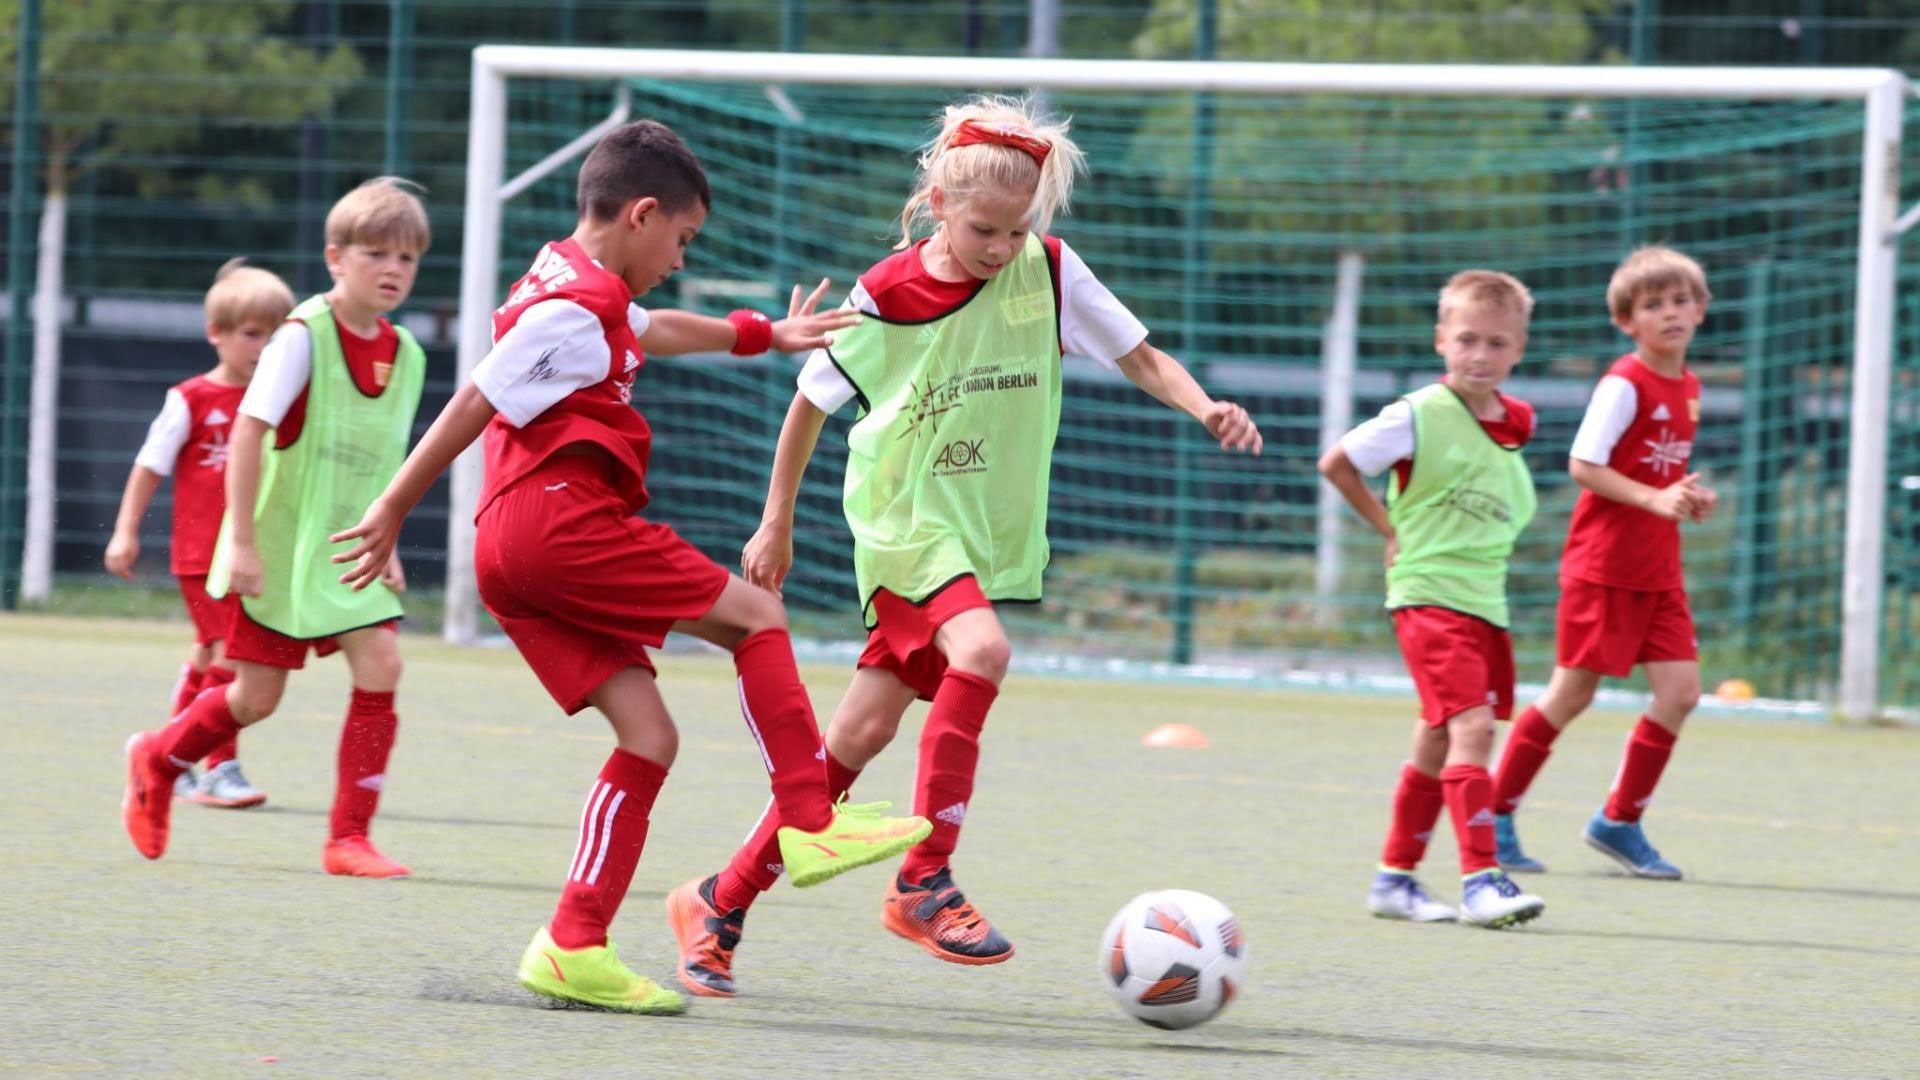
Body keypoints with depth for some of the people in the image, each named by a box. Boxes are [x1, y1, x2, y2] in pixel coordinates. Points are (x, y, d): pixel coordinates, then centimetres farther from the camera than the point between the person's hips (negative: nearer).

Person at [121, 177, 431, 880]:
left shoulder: (405, 355, 3)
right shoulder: (305, 335, -16)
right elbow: (249, 430, -20)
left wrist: (383, 546, 11)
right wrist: (242, 542, -23)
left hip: (348, 551, 5)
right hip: (281, 548, -5)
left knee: (380, 664, -12)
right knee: (256, 695, 2)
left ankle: (350, 836, -5)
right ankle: (157, 759, 32)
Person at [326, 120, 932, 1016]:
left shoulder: (572, 289, 23)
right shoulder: (576, 308, -9)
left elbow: (655, 332, 44)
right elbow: (476, 404, -12)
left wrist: (763, 335, 48)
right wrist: (394, 511, -10)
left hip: (510, 551, 10)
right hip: (560, 519, -10)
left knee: (649, 736, 4)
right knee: (756, 616, -2)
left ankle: (574, 947, -5)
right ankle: (811, 824, -5)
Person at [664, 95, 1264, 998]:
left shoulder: (1050, 273, -4)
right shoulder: (886, 296, -8)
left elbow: (1140, 358, 2)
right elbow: (811, 403, 5)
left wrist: (1203, 406, -18)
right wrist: (776, 525, 10)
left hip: (994, 538, 3)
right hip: (905, 524, -3)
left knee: (862, 732, 1)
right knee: (980, 648, -31)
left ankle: (721, 901, 13)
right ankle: (925, 880, -22)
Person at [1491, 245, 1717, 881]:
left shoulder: (1688, 388, 12)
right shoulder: (1625, 384, -13)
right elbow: (1583, 465, -18)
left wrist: (1690, 500, 3)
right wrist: (1655, 500, -24)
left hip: (1658, 568, 7)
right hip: (1604, 562, -7)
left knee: (1680, 690, -1)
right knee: (1573, 693, -2)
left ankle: (1620, 822, 11)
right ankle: (1495, 816, 10)